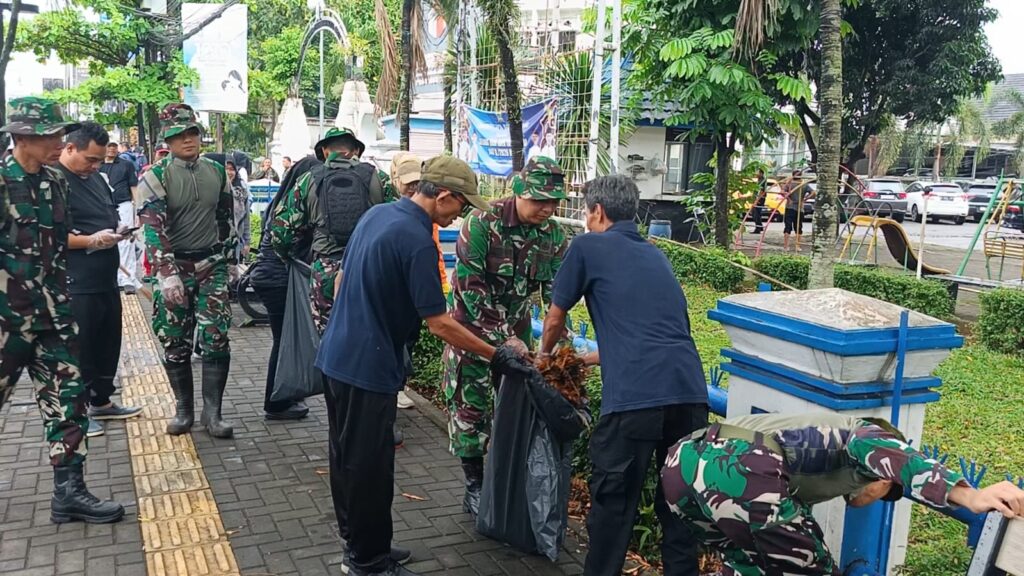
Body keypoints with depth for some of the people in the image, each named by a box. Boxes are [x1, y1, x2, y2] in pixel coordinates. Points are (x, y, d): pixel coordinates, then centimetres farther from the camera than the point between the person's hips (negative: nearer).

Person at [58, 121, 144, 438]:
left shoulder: (95, 177, 14)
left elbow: (111, 213, 26)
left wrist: (119, 229, 4)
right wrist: (90, 240, -23)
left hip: (106, 278, 9)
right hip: (76, 284, -9)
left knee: (108, 342, 17)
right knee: (79, 347, 1)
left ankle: (101, 402, 31)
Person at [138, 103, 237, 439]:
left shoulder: (217, 172, 6)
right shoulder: (155, 177, -7)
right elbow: (153, 229, -16)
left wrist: (231, 261, 16)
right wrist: (168, 275, -24)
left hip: (212, 267, 2)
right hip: (174, 268, -2)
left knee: (216, 340, -3)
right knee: (175, 344, 6)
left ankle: (212, 411, 4)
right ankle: (183, 409, 20)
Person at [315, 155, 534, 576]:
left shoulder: (376, 213, 6)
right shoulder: (418, 242, -21)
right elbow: (439, 324, -20)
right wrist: (496, 356, -11)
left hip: (335, 356, 10)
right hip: (368, 368, -10)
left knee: (347, 459, 18)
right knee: (369, 467, 4)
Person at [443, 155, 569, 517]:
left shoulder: (554, 235, -6)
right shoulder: (482, 224, -22)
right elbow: (471, 288, -24)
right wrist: (503, 339, -26)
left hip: (517, 328, 5)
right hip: (473, 326, -4)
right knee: (471, 405, 0)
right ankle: (475, 487, 14)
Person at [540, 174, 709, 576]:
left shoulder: (588, 246, 7)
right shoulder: (656, 256, 24)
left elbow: (555, 319, 15)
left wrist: (545, 354, 36)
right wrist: (586, 359, 44)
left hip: (634, 396, -6)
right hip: (691, 392, 6)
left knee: (613, 500, 9)